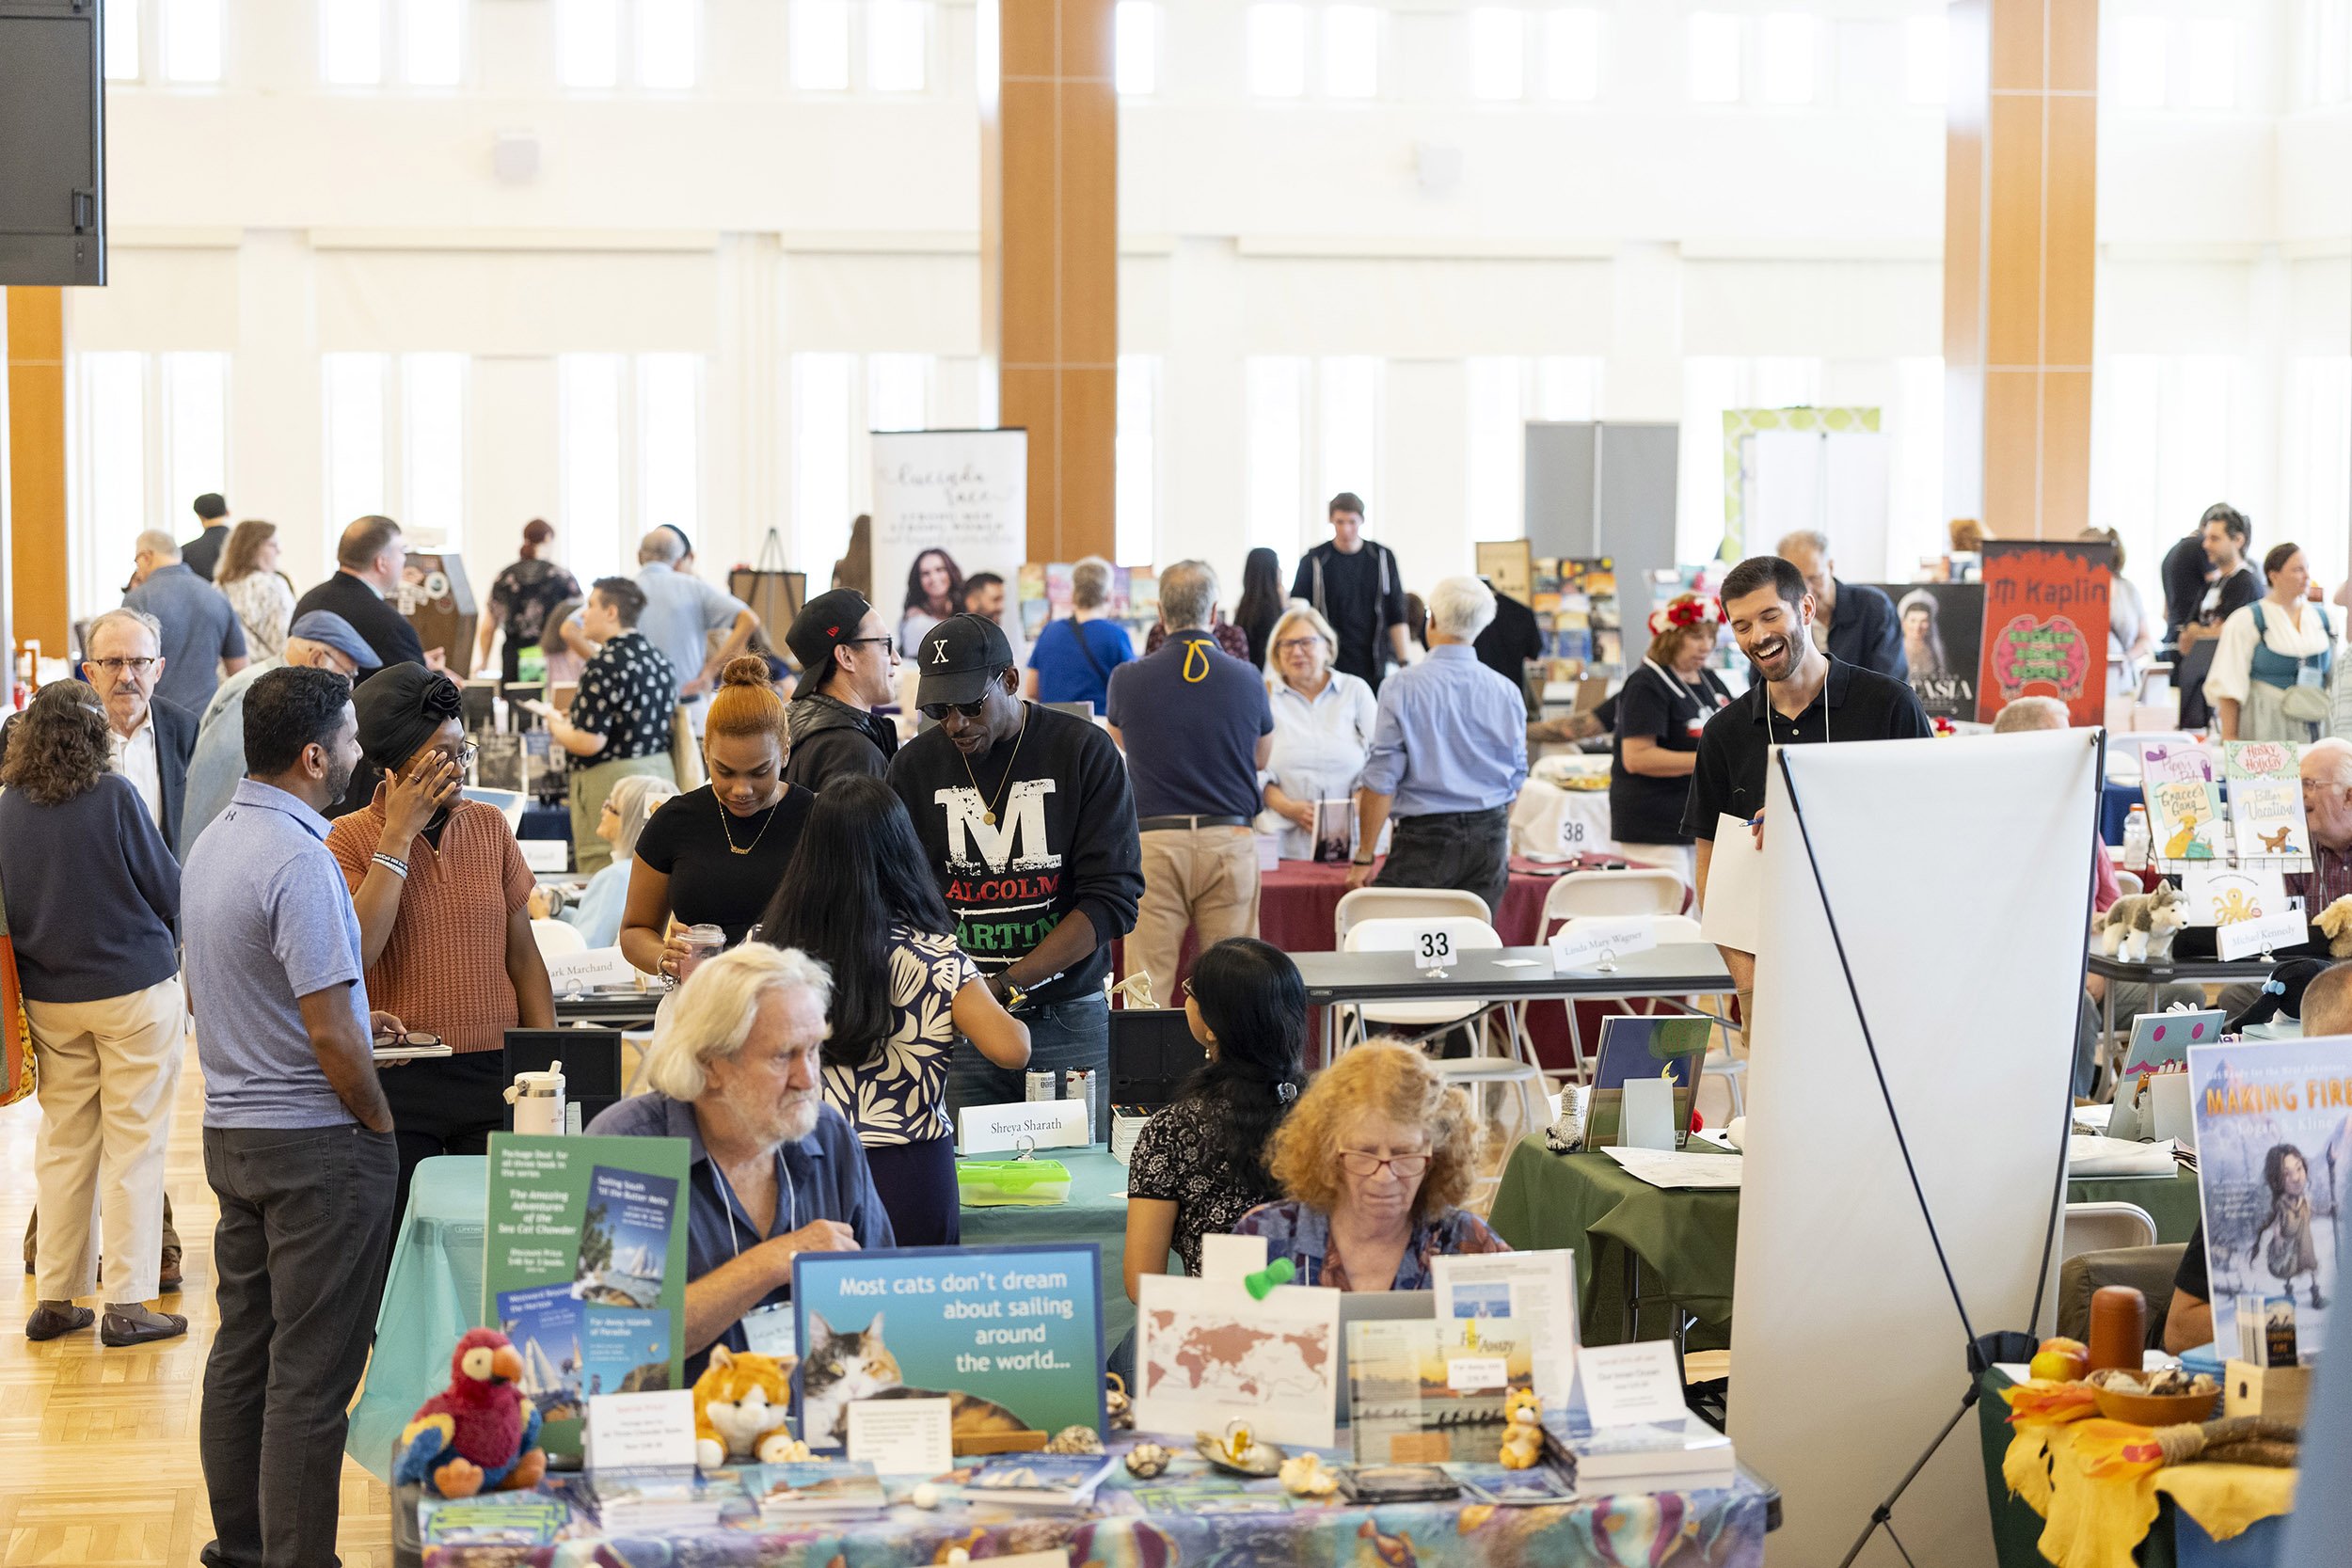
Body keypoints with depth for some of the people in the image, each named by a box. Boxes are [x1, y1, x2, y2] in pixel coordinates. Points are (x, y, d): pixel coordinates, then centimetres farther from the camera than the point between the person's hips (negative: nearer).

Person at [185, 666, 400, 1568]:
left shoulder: (213, 843, 10)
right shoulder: (298, 860, -20)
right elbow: (330, 1033, -23)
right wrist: (378, 1123, -8)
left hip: (231, 1129, 9)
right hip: (315, 1140, -9)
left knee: (242, 1350, 16)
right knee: (310, 1374, -3)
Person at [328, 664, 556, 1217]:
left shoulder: (490, 827, 9)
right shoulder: (351, 838, -2)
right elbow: (355, 953, -17)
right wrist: (398, 835, -13)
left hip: (494, 1074, 3)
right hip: (397, 1083, -3)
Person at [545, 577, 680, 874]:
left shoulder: (605, 665, -16)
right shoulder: (659, 659, 10)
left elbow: (589, 743, -21)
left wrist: (556, 726, 0)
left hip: (613, 783, -9)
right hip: (660, 772, 9)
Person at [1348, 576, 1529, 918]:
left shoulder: (1403, 687, -8)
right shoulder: (1507, 692, 5)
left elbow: (1381, 781, -8)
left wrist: (1363, 857, -2)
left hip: (1425, 838, -4)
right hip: (1490, 837, 4)